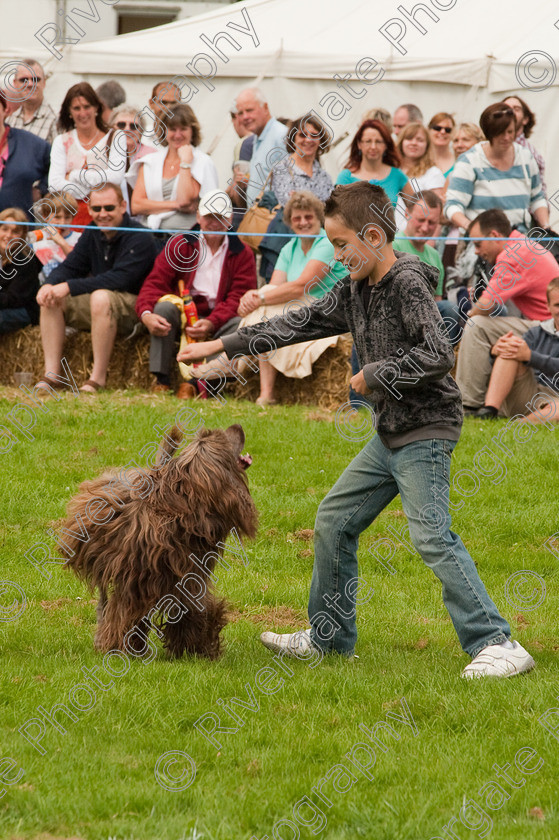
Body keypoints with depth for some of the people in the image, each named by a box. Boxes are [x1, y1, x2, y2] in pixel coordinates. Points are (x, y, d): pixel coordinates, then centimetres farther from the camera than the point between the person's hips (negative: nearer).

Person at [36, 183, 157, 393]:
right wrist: (49, 285, -18)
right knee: (51, 299, -9)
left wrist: (69, 287, -31)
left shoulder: (140, 239, -17)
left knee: (101, 297, -37)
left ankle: (98, 378, -32)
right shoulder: (92, 233, 8)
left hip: (133, 307, -8)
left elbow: (119, 279, -28)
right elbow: (70, 266, 7)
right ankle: (51, 375, -16)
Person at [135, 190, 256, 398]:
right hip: (180, 318, 0)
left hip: (218, 321, 0)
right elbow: (154, 283, -2)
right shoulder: (179, 245, 8)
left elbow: (239, 298, -5)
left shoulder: (242, 254, 6)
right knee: (164, 306, -31)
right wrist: (146, 314, -25)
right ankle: (161, 380, -30)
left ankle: (193, 381, -32)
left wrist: (211, 323, -25)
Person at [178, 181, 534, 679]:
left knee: (431, 536, -19)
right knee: (334, 521, 14)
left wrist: (375, 375, -16)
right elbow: (303, 326, 18)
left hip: (425, 431, -10)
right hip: (390, 436, 10)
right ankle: (330, 637, 26)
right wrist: (222, 346, 18)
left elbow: (437, 356, -26)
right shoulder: (355, 289, 10)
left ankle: (496, 644, -20)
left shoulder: (409, 284, -16)